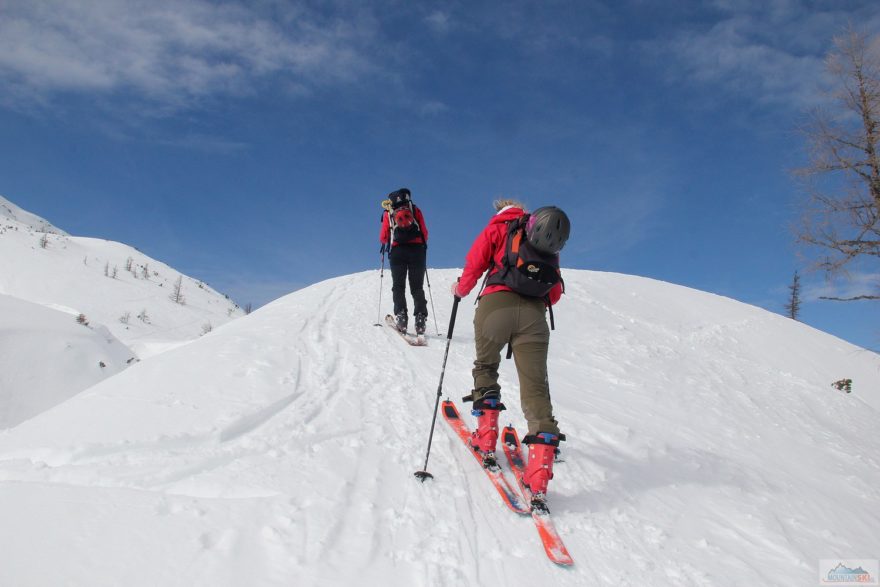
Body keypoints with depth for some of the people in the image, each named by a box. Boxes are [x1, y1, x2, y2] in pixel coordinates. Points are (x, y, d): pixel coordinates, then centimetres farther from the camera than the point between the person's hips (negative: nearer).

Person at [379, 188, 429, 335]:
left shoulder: (388, 213, 13)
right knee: (417, 287, 5)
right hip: (417, 249, 1)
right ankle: (420, 318, -6)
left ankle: (401, 316, -7)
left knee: (398, 286, 7)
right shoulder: (415, 210, 13)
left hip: (397, 251, 0)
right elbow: (425, 233, 9)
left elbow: (383, 237, 12)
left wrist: (384, 242, 35)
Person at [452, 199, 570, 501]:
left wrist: (461, 289, 24)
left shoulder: (497, 229, 16)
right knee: (535, 385, -2)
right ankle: (538, 477, -12)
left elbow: (474, 263, 6)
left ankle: (486, 440, 14)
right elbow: (555, 293, 20)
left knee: (485, 366, 23)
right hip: (534, 315, 2)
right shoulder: (549, 244, 26)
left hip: (496, 305, -2)